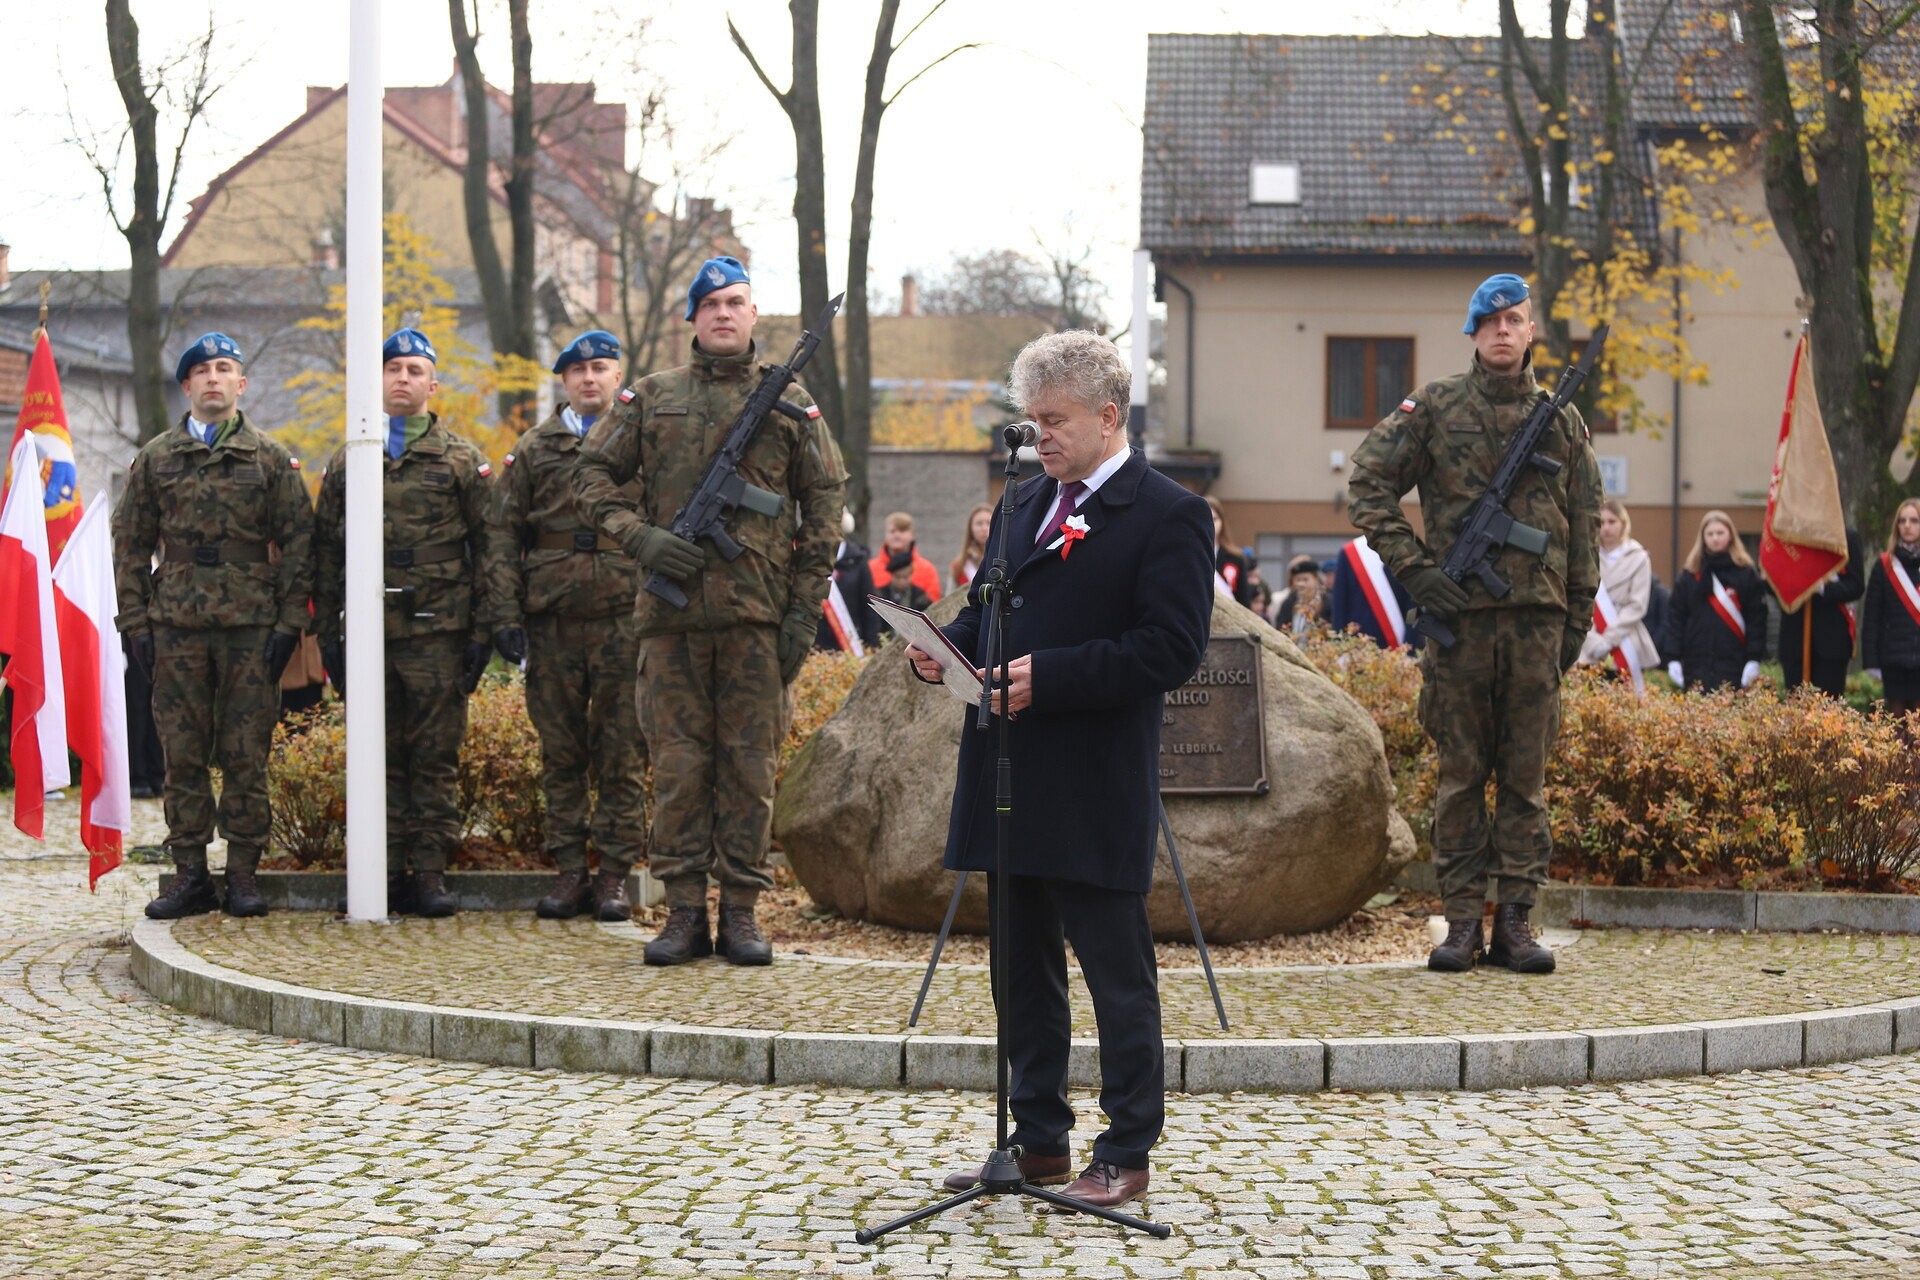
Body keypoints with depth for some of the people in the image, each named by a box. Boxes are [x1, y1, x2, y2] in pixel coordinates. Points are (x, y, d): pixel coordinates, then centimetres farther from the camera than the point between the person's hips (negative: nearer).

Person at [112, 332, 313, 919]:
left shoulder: (271, 458, 7)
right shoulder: (156, 458, 11)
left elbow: (297, 543, 5)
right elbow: (131, 545, 11)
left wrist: (289, 622, -4)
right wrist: (135, 622, 2)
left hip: (251, 628, -1)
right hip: (176, 628, 1)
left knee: (247, 756, 0)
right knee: (183, 756, 2)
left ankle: (243, 875, 6)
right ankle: (189, 876, 7)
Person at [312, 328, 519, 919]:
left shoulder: (462, 461, 6)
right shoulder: (346, 464, 13)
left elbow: (491, 546, 2)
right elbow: (326, 554, 15)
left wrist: (495, 624, -5)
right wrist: (328, 632, 8)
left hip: (439, 634, -2)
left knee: (436, 758, -1)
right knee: (380, 758, 4)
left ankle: (431, 874, 3)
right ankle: (387, 874, 8)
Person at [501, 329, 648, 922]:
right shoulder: (533, 449, 12)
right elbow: (508, 535, 12)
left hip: (624, 621, -2)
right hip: (553, 624, 2)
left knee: (622, 755, 0)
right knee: (560, 753, 6)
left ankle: (615, 874, 5)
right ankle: (567, 870, 12)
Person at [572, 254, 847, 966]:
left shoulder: (791, 402, 8)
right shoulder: (650, 398, 9)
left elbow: (826, 503, 8)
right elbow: (591, 475, 11)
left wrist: (805, 609, 0)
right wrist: (639, 537, -7)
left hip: (758, 613, 0)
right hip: (672, 611, 1)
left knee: (750, 764, 2)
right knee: (678, 763, 3)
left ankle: (741, 912, 9)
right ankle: (684, 912, 9)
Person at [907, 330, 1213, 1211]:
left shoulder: (1166, 515, -8)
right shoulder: (1027, 503, 16)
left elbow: (1171, 650, -17)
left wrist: (1048, 676, -22)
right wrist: (951, 647, 0)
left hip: (1097, 796, -8)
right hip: (1009, 778, 8)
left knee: (1117, 974, 1)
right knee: (1023, 969, 14)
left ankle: (1126, 1154, 9)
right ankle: (1036, 1141, 24)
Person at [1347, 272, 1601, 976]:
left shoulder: (1562, 420, 11)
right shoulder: (1436, 407, 3)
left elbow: (1584, 527, 14)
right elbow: (1368, 485, 1)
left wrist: (1578, 618, 9)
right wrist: (1413, 568, -8)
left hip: (1537, 617, 2)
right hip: (1459, 613, -2)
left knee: (1527, 773, 4)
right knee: (1460, 772, 2)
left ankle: (1515, 919, 9)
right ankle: (1462, 918, 8)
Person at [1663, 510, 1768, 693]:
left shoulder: (1747, 574, 3)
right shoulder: (1690, 575, 9)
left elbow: (1757, 618, -1)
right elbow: (1675, 616, 6)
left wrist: (1754, 659, -8)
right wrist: (1673, 658, -2)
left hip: (1733, 664, -2)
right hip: (1696, 663, 2)